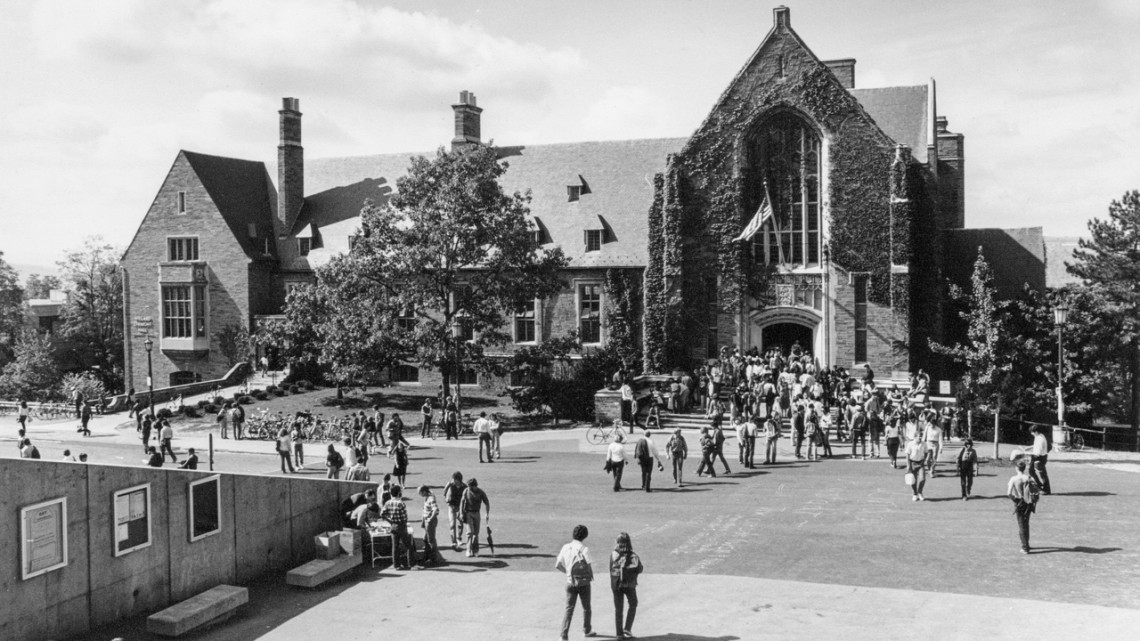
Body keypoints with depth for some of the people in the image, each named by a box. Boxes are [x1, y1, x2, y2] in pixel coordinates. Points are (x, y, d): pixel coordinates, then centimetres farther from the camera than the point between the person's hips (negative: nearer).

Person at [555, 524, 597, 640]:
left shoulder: (565, 547, 0)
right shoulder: (583, 549, -15)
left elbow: (557, 565, 5)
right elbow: (590, 565, -19)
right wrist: (591, 575, 2)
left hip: (570, 582, 3)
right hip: (583, 582, -3)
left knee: (569, 609, 4)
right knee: (586, 608, 19)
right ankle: (587, 630, 36)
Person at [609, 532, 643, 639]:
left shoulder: (613, 555, -4)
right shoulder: (632, 555, -12)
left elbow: (611, 569, -2)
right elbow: (639, 568, -18)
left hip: (616, 584, 2)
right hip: (629, 584, -2)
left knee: (617, 608, 11)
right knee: (633, 605, 18)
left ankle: (619, 633, 10)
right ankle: (627, 629, 7)